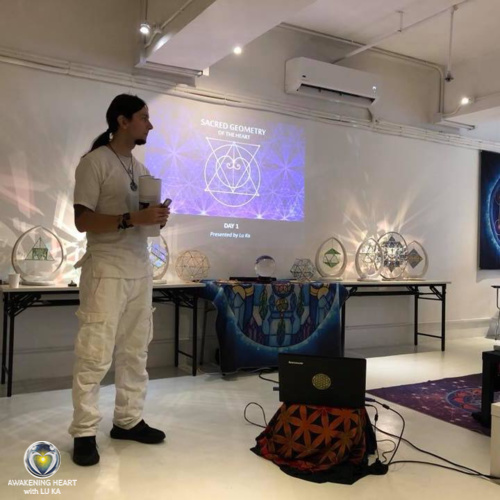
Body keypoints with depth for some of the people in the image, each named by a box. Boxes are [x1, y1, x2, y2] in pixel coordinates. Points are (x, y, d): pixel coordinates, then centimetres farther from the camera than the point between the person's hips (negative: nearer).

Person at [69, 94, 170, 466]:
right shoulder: (95, 162, -5)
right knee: (95, 354, -5)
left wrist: (157, 218, -2)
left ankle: (128, 420, 20)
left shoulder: (141, 168, 17)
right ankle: (84, 432, 6)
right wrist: (132, 219, -21)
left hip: (141, 269, 7)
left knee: (136, 351, 9)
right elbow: (83, 221, -12)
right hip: (106, 270, -7)